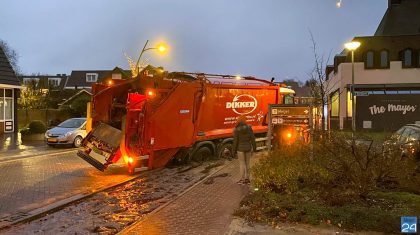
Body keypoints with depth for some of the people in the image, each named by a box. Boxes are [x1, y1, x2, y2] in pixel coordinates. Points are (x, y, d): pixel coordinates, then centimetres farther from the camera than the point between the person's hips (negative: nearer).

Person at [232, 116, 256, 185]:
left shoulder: (236, 130, -12)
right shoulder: (249, 128, -4)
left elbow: (235, 141, -11)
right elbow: (252, 138, -2)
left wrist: (234, 150, -2)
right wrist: (254, 147, 7)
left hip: (240, 148, -3)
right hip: (248, 148, 4)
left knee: (242, 164, 3)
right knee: (247, 163, 13)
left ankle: (242, 180, 6)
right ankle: (247, 179, 18)